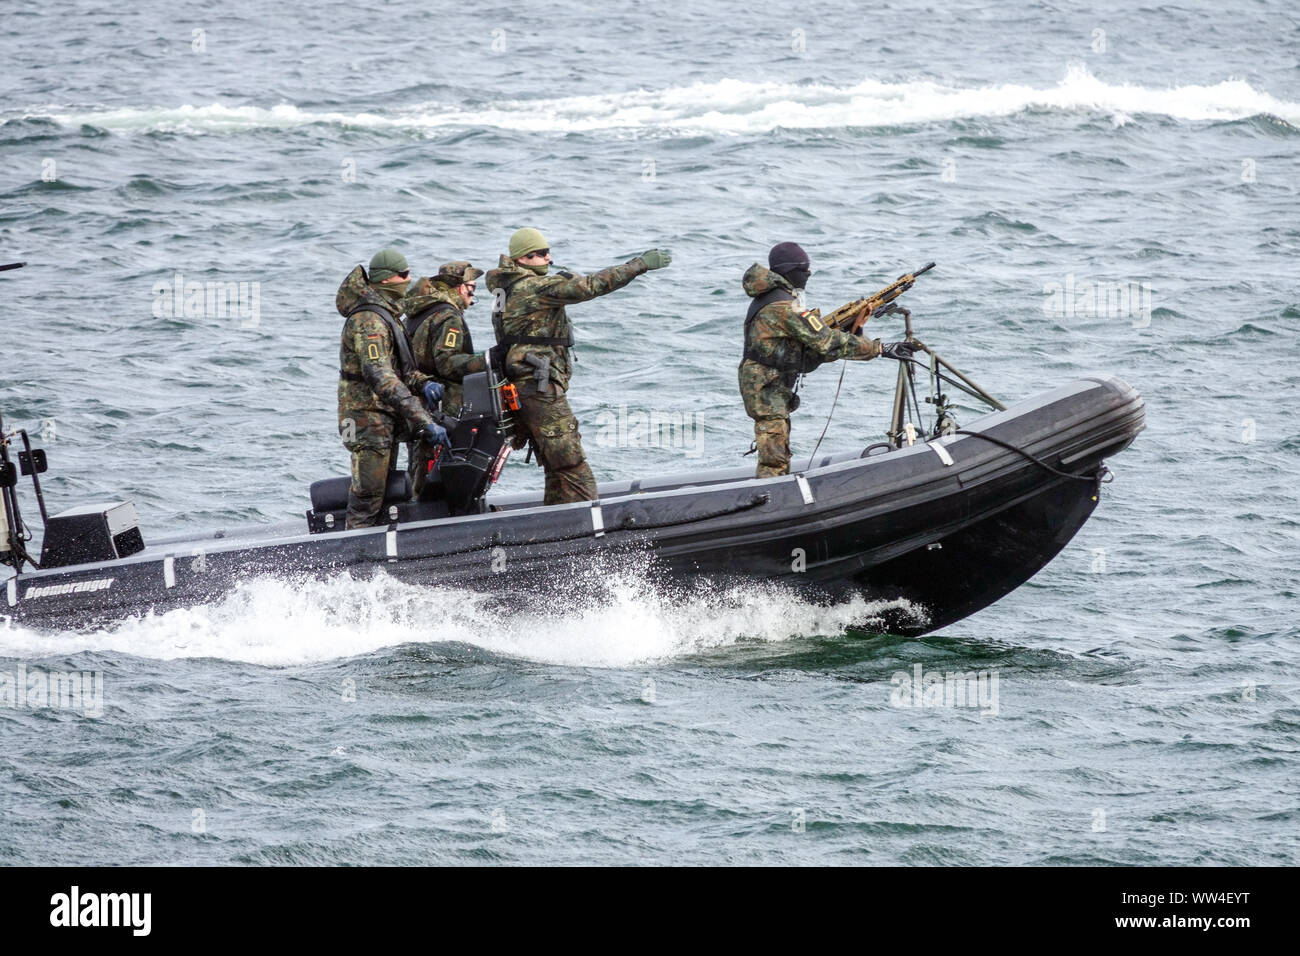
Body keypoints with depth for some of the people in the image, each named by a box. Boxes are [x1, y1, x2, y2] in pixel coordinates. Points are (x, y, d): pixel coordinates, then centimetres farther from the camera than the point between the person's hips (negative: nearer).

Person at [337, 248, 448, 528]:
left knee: (382, 489, 15)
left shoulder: (386, 315, 14)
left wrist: (423, 383, -3)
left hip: (386, 418, 10)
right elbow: (380, 377, -31)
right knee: (368, 494, -10)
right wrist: (424, 421, -36)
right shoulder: (369, 321, -20)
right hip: (368, 415, -10)